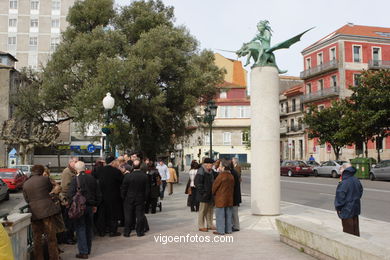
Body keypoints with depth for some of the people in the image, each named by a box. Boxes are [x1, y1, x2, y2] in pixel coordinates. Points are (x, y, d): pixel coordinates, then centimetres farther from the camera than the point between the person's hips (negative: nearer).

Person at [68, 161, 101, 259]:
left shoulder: (75, 179, -12)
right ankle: (88, 250, 24)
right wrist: (95, 205, 18)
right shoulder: (92, 178, 4)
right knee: (89, 228, 15)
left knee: (80, 228, 1)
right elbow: (98, 194, 9)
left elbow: (71, 194, -14)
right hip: (90, 206, 5)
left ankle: (83, 252, 0)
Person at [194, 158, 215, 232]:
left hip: (210, 195, 9)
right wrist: (203, 192, -21)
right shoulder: (201, 171, -16)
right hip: (204, 195, -9)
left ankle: (210, 225, 25)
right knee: (203, 210, -1)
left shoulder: (210, 171, 13)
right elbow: (198, 183, -21)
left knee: (210, 210, 14)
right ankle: (201, 226, 9)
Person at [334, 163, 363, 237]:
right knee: (355, 229, 20)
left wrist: (338, 208, -8)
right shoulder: (356, 180, 1)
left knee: (348, 231, 4)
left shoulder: (343, 183, -24)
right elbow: (360, 192, 16)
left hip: (346, 211, -8)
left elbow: (340, 197, -21)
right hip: (356, 209, 8)